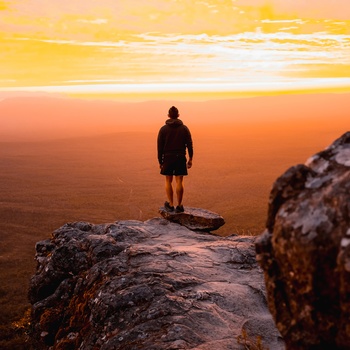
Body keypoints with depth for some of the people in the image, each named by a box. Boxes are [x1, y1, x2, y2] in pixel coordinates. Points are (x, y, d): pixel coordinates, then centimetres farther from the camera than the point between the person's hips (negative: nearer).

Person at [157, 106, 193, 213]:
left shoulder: (163, 129, -1)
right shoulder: (184, 128, 1)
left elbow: (160, 147, -1)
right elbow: (189, 145, 0)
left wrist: (160, 161, 6)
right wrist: (190, 159, 7)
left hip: (168, 158, 0)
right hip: (180, 158, 0)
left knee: (168, 181, 9)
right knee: (179, 181, 1)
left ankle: (170, 205, 9)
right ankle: (179, 206, 2)